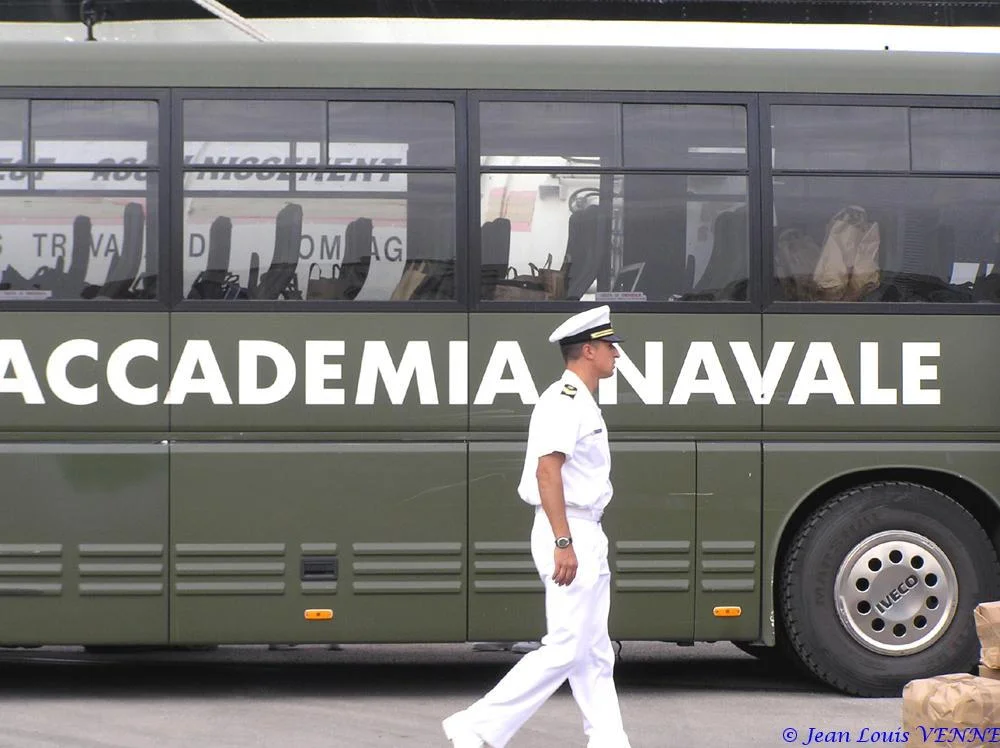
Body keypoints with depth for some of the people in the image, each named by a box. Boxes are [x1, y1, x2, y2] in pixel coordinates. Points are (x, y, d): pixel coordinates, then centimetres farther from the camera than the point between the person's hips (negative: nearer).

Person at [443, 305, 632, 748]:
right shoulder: (564, 400, -14)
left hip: (585, 537, 11)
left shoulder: (582, 403, 18)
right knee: (565, 649, -11)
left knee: (596, 654, 10)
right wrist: (563, 542, -28)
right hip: (569, 533, -11)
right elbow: (547, 470, -23)